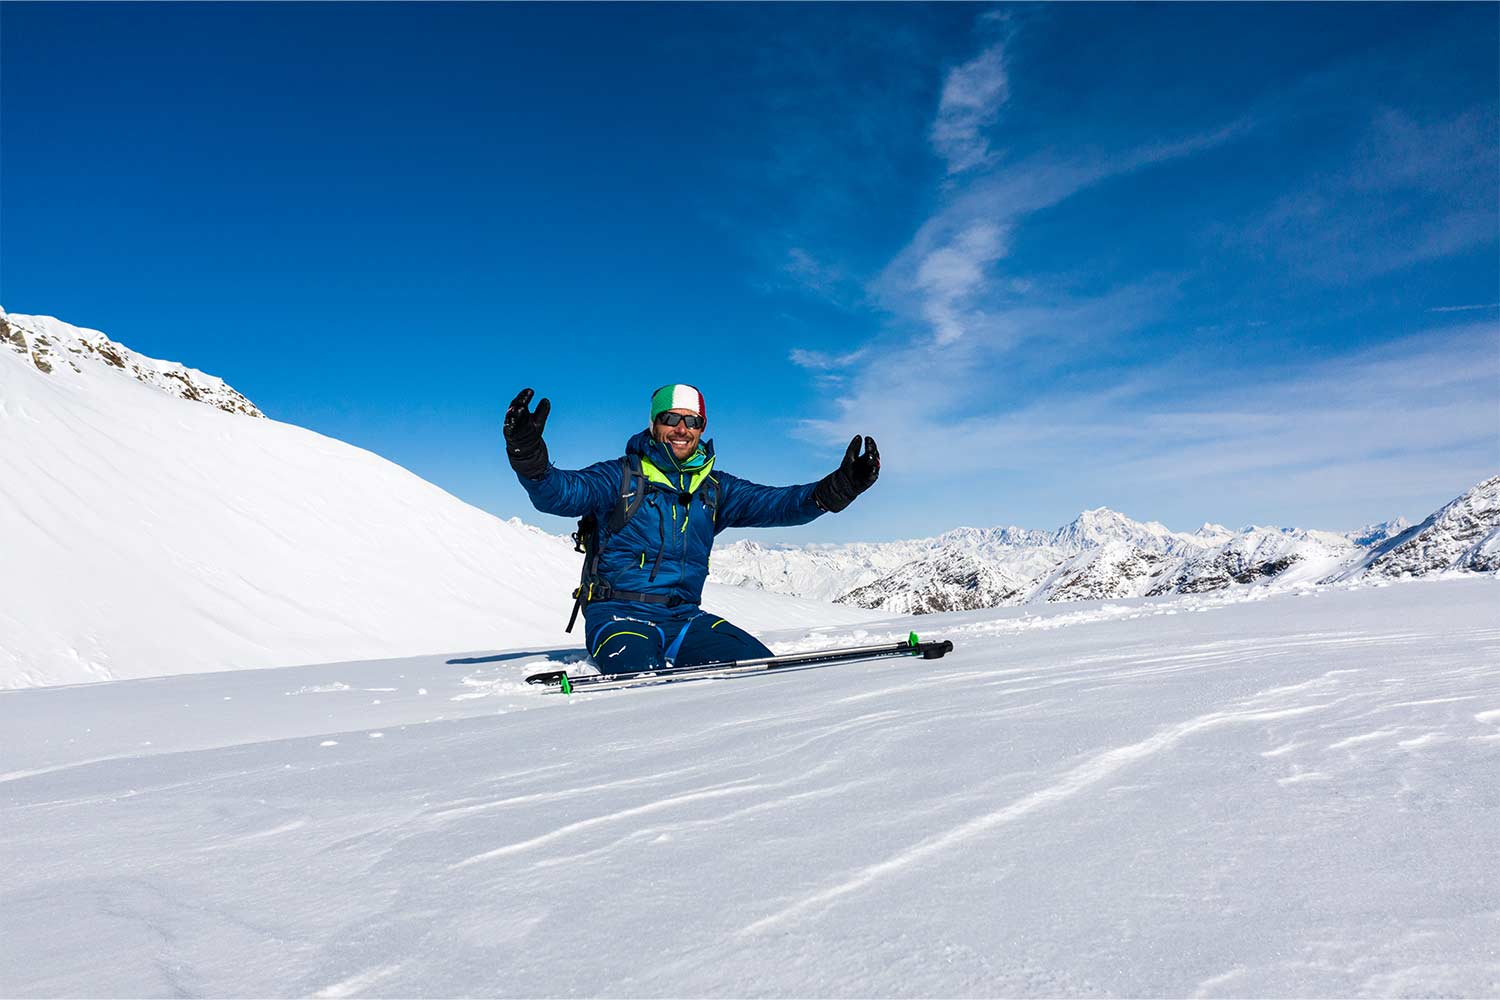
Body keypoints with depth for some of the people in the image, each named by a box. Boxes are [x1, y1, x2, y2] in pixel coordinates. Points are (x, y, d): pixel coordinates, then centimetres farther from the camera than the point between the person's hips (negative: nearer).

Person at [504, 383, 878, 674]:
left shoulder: (714, 488, 14)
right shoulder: (621, 477, 2)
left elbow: (775, 503, 4)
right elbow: (559, 492, -12)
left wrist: (840, 487, -12)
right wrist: (529, 454, -34)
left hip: (685, 617, 5)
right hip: (620, 614, -5)